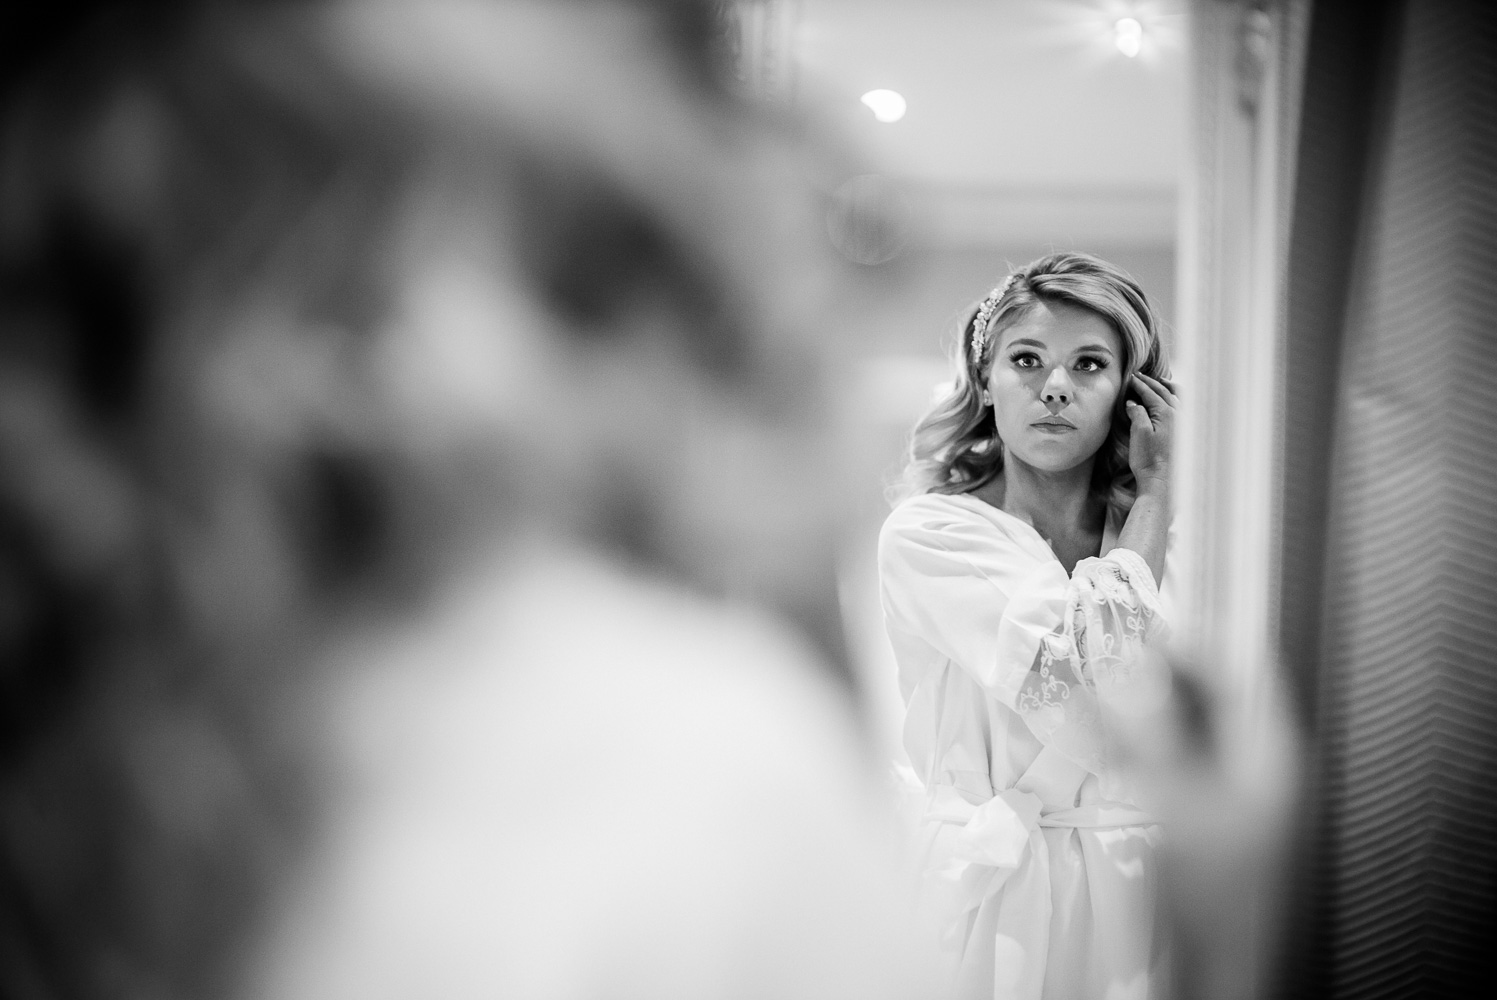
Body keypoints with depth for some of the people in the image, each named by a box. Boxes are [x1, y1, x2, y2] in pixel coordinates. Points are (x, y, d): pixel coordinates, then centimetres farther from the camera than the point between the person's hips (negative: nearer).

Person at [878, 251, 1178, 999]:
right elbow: (1091, 666, -18)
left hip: (1156, 882, 4)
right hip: (1007, 898, -4)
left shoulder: (1168, 540, 8)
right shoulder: (926, 535, -5)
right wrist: (1155, 492, -8)